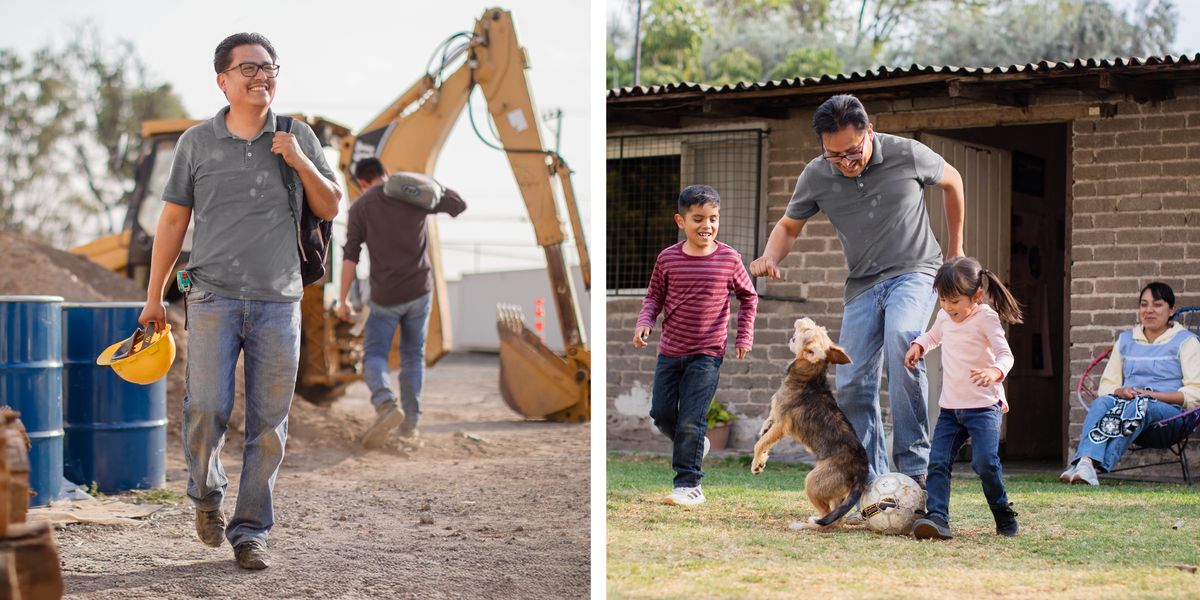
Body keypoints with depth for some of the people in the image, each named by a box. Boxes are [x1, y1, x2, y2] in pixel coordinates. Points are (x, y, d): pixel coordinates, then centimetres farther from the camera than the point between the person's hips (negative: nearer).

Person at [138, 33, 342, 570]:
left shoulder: (298, 138, 7)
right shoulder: (196, 142, 4)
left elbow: (330, 208, 11)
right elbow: (172, 221, 8)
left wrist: (302, 163, -7)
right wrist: (154, 297, 7)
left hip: (279, 301, 2)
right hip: (214, 297, -1)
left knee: (268, 424, 1)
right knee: (207, 408, -13)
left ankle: (250, 530, 11)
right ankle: (206, 494, 16)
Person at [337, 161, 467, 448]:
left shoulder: (360, 207, -4)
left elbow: (350, 256, -7)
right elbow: (459, 205, 15)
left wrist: (343, 299, -1)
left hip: (385, 295, -3)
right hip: (419, 290, 3)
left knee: (374, 355, 3)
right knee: (413, 355, 17)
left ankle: (386, 404, -26)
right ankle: (410, 421, 15)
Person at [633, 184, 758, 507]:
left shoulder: (729, 259, -6)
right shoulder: (668, 258, -3)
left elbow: (748, 297, 8)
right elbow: (654, 296, 7)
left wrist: (744, 336, 3)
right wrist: (644, 322, -11)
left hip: (707, 354, -3)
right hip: (670, 350, 3)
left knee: (691, 421, -8)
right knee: (661, 414, 8)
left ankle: (689, 486, 0)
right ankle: (695, 443, 37)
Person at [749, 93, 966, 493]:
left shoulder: (907, 155, -13)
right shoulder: (816, 176, -7)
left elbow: (951, 181, 7)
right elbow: (789, 225, 9)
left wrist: (955, 249, 13)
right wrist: (770, 257, -14)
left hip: (914, 271, -4)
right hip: (863, 284, 4)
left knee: (900, 336, -33)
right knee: (852, 385, -4)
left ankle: (914, 467, -30)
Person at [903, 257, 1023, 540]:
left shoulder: (986, 318, -12)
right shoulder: (945, 316, 9)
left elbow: (1005, 353, -20)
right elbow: (933, 336, 31)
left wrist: (995, 371, -42)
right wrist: (919, 345, 10)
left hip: (983, 406, -6)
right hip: (950, 407, 6)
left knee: (985, 462, -16)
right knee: (938, 462, -9)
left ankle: (1004, 517, 4)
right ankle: (937, 517, -16)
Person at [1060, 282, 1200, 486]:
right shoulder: (1125, 339, 24)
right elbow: (1106, 386, 18)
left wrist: (1152, 395, -14)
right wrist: (1119, 392, -7)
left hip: (1170, 415, -4)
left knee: (1138, 406, -38)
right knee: (1102, 402, -31)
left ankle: (1092, 465, -57)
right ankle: (1085, 460, -57)